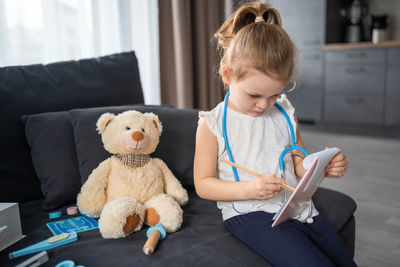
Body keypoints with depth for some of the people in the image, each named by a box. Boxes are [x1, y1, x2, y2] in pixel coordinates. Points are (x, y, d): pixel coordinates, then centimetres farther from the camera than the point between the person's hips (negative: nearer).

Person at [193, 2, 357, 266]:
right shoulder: (212, 125, -10)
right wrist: (247, 190, -23)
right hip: (250, 214, -5)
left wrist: (325, 167, -9)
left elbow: (299, 164, 14)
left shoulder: (285, 113, 6)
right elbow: (203, 184, -8)